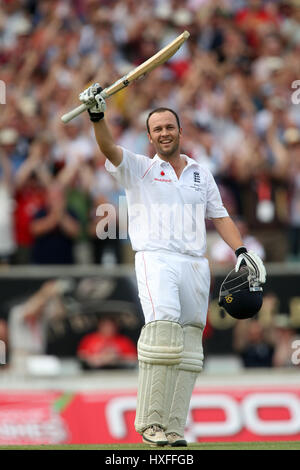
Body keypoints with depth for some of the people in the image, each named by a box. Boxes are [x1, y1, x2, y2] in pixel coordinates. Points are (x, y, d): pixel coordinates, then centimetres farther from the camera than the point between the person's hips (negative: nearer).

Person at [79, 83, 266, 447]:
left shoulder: (201, 174, 22)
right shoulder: (138, 169, 11)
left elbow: (219, 216, 22)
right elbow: (109, 149, -7)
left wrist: (240, 250, 7)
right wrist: (97, 116, -25)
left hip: (196, 265, 5)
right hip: (156, 259, -5)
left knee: (188, 347, -2)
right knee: (164, 325, -27)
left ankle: (172, 427, -1)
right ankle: (150, 421, -27)